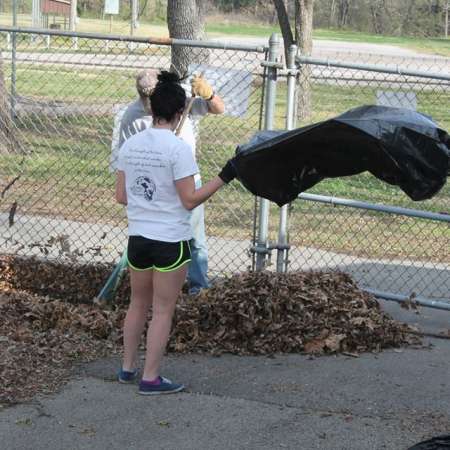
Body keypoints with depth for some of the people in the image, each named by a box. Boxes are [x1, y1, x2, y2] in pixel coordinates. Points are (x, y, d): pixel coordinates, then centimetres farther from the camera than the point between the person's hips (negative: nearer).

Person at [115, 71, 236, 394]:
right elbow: (190, 200, -15)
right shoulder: (178, 148, -16)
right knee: (163, 310, 5)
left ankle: (128, 368, 30)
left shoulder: (130, 145, 2)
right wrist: (224, 177, -10)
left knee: (139, 303, 21)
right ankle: (151, 378, 10)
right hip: (171, 241, -6)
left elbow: (121, 196, 6)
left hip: (137, 237, 6)